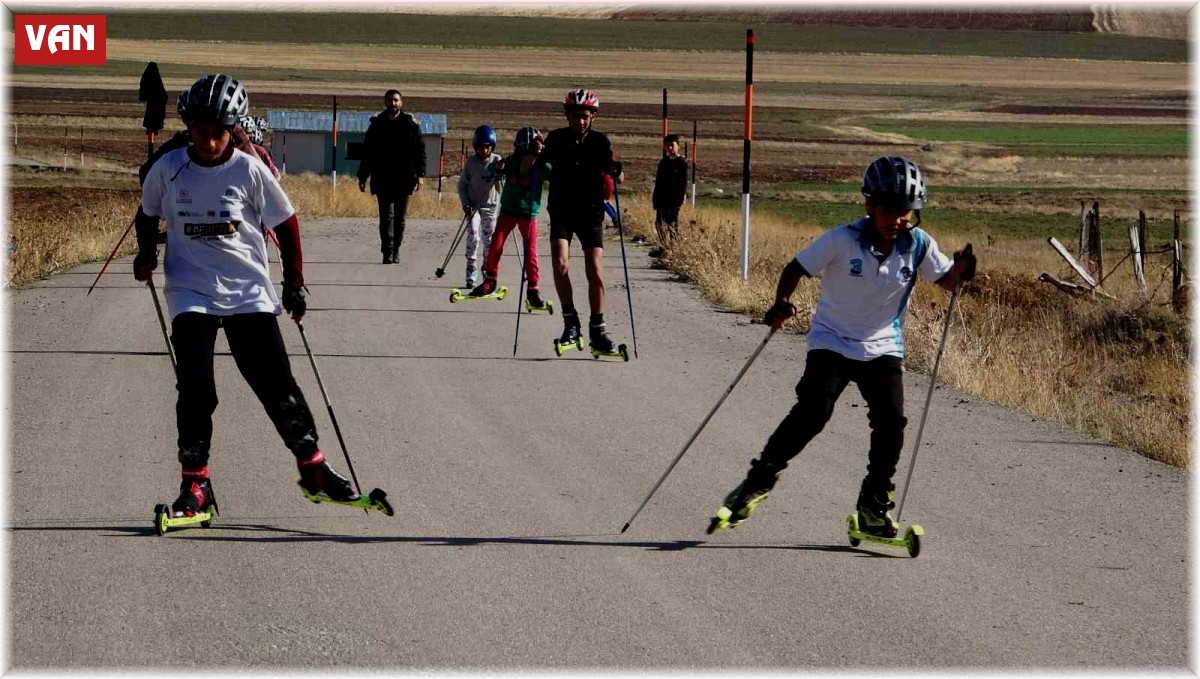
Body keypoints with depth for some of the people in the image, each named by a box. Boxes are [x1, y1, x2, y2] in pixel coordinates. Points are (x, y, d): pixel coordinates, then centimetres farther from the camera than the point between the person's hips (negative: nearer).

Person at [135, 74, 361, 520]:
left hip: (248, 291, 0)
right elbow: (149, 214, 16)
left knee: (276, 382, -1)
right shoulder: (168, 169, -2)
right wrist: (146, 253, 0)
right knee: (195, 388, -11)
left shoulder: (249, 171, -6)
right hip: (191, 291, 0)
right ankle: (195, 483, -1)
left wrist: (293, 281, 2)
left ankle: (313, 467, 13)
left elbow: (286, 223, 5)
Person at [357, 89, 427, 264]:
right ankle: (388, 253, -12)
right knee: (386, 216, -8)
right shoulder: (377, 125, 5)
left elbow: (419, 151, 2)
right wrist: (362, 176, 7)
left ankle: (395, 251, 17)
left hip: (404, 179, 0)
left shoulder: (411, 125, 3)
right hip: (383, 180, 0)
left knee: (399, 217, 7)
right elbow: (367, 152, 10)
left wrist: (420, 174, -8)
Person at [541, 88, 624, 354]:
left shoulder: (599, 141, -3)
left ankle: (597, 330, 6)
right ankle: (570, 322, -5)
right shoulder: (556, 139, -2)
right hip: (561, 211, 0)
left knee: (595, 272, -6)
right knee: (560, 264, -19)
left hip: (591, 213, 0)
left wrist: (614, 170, -30)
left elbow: (612, 172, -8)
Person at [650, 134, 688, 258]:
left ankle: (673, 247, 0)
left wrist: (681, 198, -13)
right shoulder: (663, 162, 14)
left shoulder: (681, 163, -4)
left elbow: (683, 182, -7)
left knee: (672, 224, -3)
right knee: (660, 222, 5)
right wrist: (655, 197, 12)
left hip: (674, 199, -6)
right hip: (662, 199, 6)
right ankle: (663, 246, 10)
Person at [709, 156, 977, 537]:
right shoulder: (843, 241, -17)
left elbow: (945, 281, 2)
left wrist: (961, 270, -21)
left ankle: (873, 507, 5)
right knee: (812, 412, -18)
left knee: (891, 421, -12)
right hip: (832, 341, -3)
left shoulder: (918, 245, -8)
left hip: (883, 346, 3)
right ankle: (760, 479, 2)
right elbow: (797, 268, -8)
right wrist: (782, 303, -26)